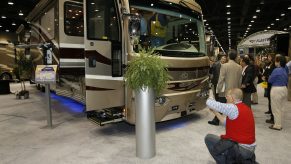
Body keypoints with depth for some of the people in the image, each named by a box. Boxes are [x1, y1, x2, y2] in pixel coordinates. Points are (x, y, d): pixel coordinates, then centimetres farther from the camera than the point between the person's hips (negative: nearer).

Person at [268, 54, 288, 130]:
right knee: (281, 108, 16)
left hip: (276, 90, -8)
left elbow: (270, 80, -11)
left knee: (276, 108, 3)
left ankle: (277, 125, 11)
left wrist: (270, 77, 6)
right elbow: (286, 81, 14)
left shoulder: (276, 70, -20)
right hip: (284, 89, 8)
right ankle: (279, 123, 27)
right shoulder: (285, 69, 5)